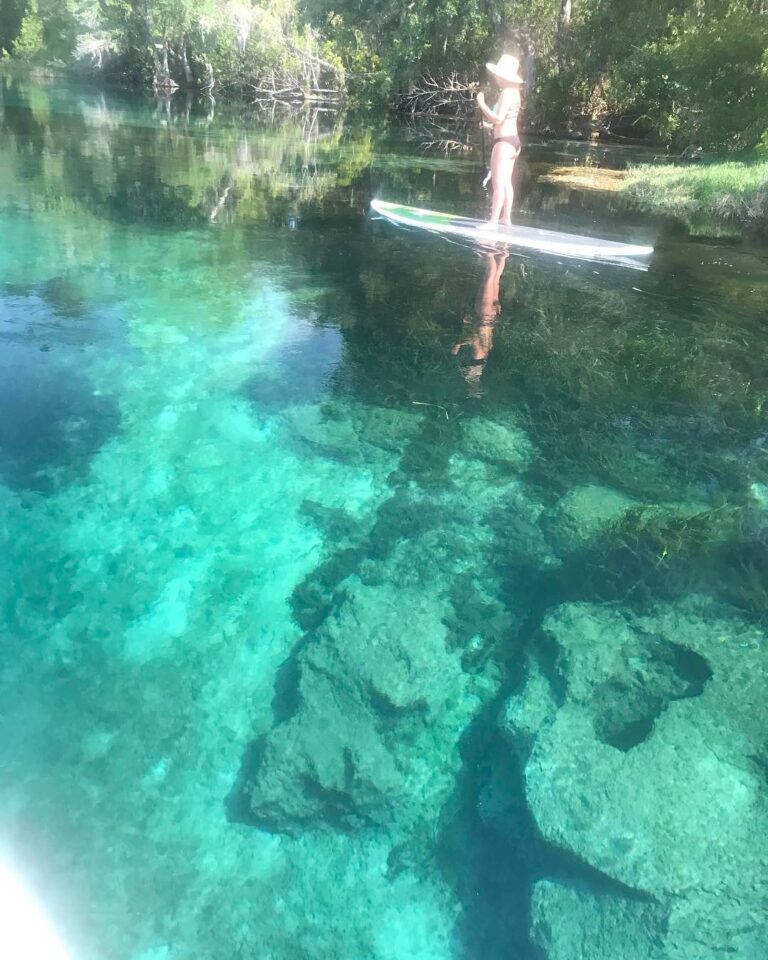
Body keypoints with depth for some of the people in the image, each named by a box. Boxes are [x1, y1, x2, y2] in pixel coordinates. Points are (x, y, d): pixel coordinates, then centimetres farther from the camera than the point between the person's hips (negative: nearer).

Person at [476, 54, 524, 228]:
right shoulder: (514, 91, 13)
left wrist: (482, 103, -16)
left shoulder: (507, 92, -15)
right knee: (506, 182, 14)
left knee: (498, 183, -9)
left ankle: (493, 221, -9)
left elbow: (498, 119, -23)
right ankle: (506, 218, 19)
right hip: (512, 140, 10)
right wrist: (488, 118, 8)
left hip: (504, 142, -10)